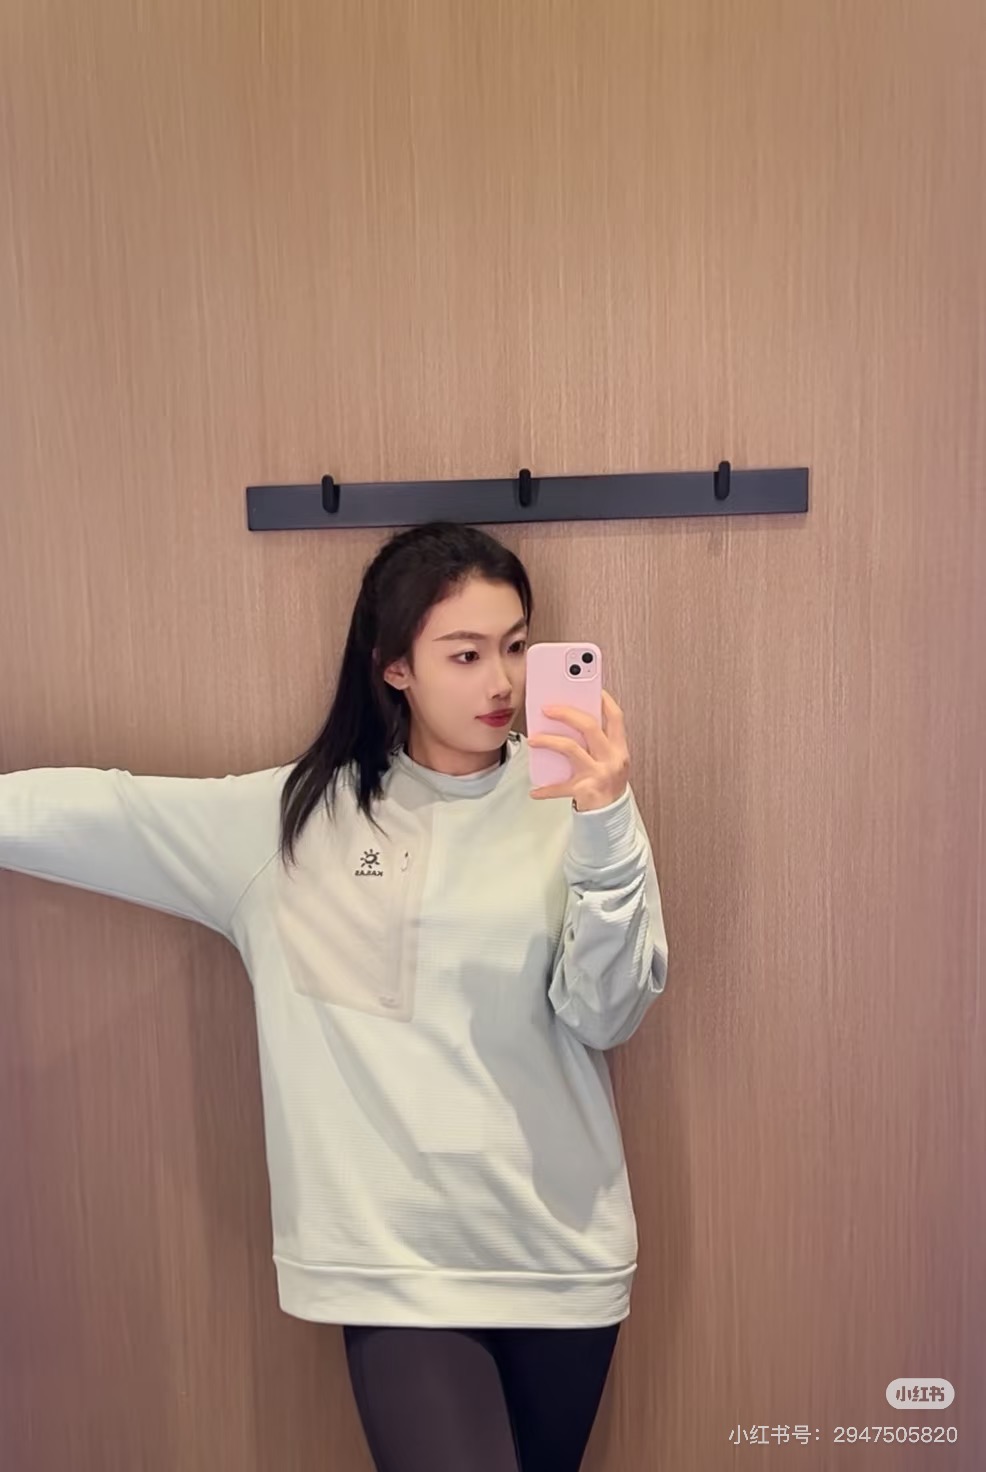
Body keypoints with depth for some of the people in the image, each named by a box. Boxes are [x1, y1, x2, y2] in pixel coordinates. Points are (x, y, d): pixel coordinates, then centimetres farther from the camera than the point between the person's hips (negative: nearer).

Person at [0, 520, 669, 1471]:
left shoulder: (569, 800, -5)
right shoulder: (289, 819, -4)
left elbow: (608, 1016, -12)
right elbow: (80, 812, -4)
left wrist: (605, 828, -25)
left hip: (560, 1252, 2)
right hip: (395, 1260, -1)